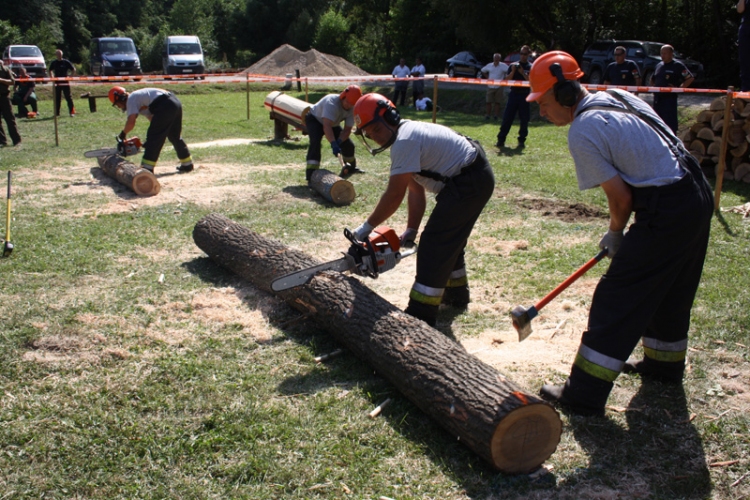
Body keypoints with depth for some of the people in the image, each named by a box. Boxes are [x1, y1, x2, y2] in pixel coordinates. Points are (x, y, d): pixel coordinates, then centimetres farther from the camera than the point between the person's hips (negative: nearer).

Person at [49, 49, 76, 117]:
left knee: (68, 97, -2)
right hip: (57, 83, 3)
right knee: (57, 98, 5)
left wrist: (70, 77, -4)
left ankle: (72, 111, 1)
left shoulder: (66, 62, -2)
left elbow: (73, 70, 4)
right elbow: (50, 71, 21)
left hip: (65, 82, -3)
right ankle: (57, 113, 11)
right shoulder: (53, 63, 6)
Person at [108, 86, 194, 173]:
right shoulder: (137, 95, 30)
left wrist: (123, 133, 7)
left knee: (153, 138, -5)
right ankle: (187, 164, 31)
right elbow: (152, 117, 33)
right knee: (175, 137, 23)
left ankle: (147, 169, -6)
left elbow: (131, 122, -11)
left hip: (165, 107, -10)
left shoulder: (131, 99, 3)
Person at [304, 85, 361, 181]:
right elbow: (326, 126, -53)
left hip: (333, 124, 6)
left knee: (348, 144, 3)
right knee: (315, 141, -33)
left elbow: (347, 130, -19)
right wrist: (333, 144, -64)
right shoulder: (332, 102, -41)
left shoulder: (352, 110, -20)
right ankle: (311, 173, -34)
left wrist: (339, 141, -38)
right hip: (315, 119, -6)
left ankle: (351, 167, 32)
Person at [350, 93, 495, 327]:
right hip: (475, 177, 11)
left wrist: (367, 226, -12)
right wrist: (411, 231, 8)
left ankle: (422, 315, -6)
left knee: (435, 244, -10)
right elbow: (416, 191, 10)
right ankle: (456, 294, 40)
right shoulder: (408, 134, 10)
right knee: (450, 239, 23)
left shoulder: (404, 141, -21)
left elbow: (394, 196, -21)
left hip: (469, 183, -11)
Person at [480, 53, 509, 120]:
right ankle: (487, 115, 10)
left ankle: (496, 115, 7)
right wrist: (487, 77, 10)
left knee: (498, 102, 2)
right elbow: (483, 71, 22)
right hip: (490, 86, 3)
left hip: (499, 87, -3)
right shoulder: (489, 65, 7)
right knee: (489, 102, 3)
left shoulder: (503, 66, -4)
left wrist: (504, 79, -8)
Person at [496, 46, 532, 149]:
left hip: (525, 96, -1)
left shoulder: (531, 67, 4)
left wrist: (523, 73, -16)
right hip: (513, 94, 1)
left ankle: (521, 140, 10)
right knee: (507, 118, -2)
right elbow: (507, 80, 4)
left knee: (524, 119, 1)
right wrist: (513, 71, -11)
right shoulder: (513, 65, 10)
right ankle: (501, 140, -1)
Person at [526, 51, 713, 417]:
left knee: (617, 299, -4)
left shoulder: (582, 133, -15)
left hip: (666, 214, -9)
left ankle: (585, 395, 2)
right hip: (698, 193, 9)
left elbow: (621, 197, -13)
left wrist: (615, 235, 6)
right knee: (671, 292, 25)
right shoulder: (620, 97, 11)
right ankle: (666, 363, 44)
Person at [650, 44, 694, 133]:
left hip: (670, 98, -7)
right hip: (657, 98, 7)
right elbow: (652, 79, 31)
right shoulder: (659, 65, 16)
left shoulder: (678, 66, -4)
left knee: (670, 122, -9)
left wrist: (679, 88, -13)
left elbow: (690, 78, -8)